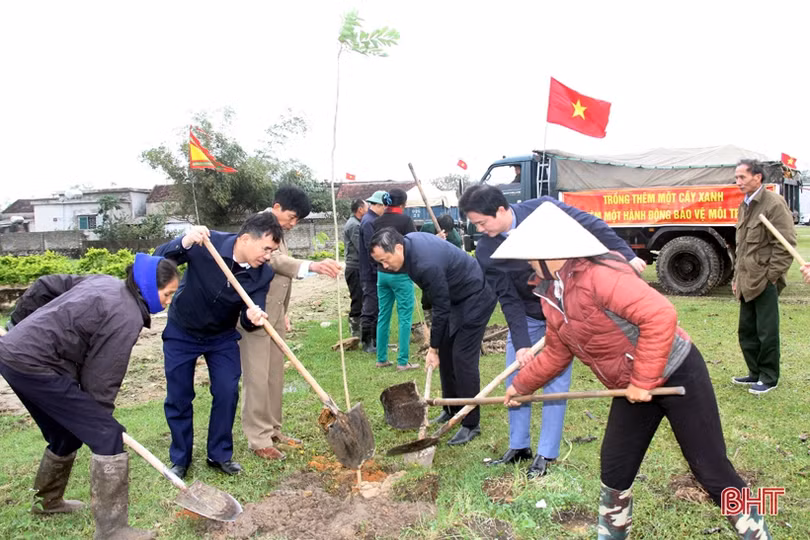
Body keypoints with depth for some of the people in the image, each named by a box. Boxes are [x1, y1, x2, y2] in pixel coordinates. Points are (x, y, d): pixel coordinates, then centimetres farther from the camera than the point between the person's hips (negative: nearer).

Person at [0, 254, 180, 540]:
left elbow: (46, 285, 18)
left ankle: (47, 500, 47)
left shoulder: (107, 282, 11)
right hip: (35, 365, -10)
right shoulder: (127, 318, -16)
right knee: (107, 435, -9)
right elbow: (100, 377, -12)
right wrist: (101, 420, 2)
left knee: (67, 435, 25)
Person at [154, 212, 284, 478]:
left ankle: (220, 454, 18)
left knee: (227, 393, -3)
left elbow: (250, 319, -19)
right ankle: (180, 458, 24)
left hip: (222, 336, 2)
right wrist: (185, 242, -50)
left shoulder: (263, 274, -20)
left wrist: (254, 317, -44)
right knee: (178, 397, 4)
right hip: (181, 333, -2)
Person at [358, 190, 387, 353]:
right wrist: (379, 272, -21)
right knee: (370, 309, -2)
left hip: (378, 274, 10)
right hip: (371, 275, -10)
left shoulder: (375, 220, 14)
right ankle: (367, 344, 7)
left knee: (378, 308, 16)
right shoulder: (368, 222, -17)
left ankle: (376, 340, 25)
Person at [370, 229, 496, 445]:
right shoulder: (408, 241, -7)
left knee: (463, 358, -11)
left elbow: (441, 308, -25)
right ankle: (453, 411, 25)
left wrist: (433, 348, -15)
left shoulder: (427, 265, -35)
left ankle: (471, 424, -2)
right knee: (446, 353, 11)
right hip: (455, 297, 10)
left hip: (475, 298, -10)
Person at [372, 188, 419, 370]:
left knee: (383, 316, 12)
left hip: (382, 273, 6)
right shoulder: (405, 219, -12)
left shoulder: (377, 221, 6)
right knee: (404, 318, 1)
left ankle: (381, 358, 18)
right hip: (401, 274, -6)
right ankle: (403, 361, 2)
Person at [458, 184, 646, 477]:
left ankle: (545, 455, 10)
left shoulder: (543, 209, -23)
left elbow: (591, 226, -13)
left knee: (555, 381, -2)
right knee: (515, 380, 6)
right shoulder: (485, 253, -16)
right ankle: (518, 447, 24)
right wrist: (521, 343, -18)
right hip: (525, 315, 3)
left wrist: (626, 254, -15)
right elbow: (508, 299, -14)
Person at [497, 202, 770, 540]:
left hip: (676, 374, -8)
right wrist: (521, 385, 23)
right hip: (633, 386, 8)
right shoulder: (551, 297, 2)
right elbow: (556, 353, 17)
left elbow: (661, 315, -33)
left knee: (711, 470, 2)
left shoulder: (597, 274, -27)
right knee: (615, 469, 12)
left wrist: (643, 381, -26)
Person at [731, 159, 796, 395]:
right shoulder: (744, 206, 15)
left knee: (766, 332, 1)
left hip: (765, 281, -8)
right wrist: (737, 277, 17)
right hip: (747, 282, 8)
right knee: (746, 331, 14)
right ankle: (755, 373, 28)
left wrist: (771, 276, -14)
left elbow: (786, 244, -14)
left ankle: (769, 378, 15)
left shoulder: (774, 203, -11)